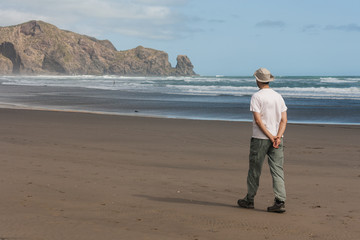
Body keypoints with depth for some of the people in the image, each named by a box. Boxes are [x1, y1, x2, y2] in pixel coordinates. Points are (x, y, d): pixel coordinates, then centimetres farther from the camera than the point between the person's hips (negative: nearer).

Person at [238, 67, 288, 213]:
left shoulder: (257, 96, -9)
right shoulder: (278, 97, 8)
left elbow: (258, 120, -16)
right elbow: (284, 119, 2)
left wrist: (270, 137, -14)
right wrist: (278, 137, -8)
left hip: (260, 139, -4)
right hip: (276, 138, 5)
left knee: (254, 170, 7)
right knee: (277, 170, 1)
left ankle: (249, 200, 18)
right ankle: (280, 202, -7)